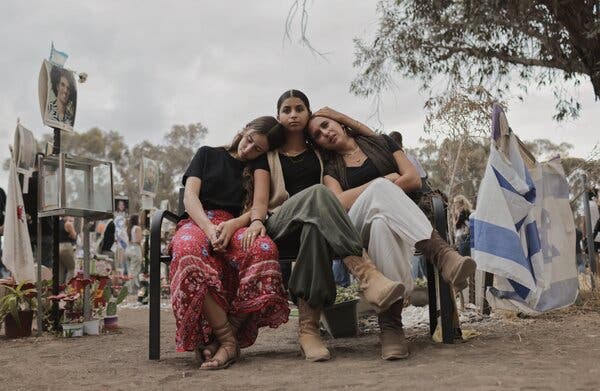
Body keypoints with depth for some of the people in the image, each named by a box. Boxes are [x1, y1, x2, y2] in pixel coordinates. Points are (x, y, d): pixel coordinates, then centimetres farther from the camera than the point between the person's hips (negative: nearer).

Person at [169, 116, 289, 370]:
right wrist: (209, 229, -15)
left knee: (263, 248, -37)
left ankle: (221, 336, -33)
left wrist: (233, 225, -17)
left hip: (235, 227, 1)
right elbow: (190, 196, 6)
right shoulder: (208, 155, 20)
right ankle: (228, 340, -38)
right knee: (189, 249, -41)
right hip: (197, 223, -1)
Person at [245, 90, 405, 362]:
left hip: (318, 223, 3)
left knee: (314, 229, -41)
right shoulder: (268, 155, 21)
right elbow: (260, 195, 2)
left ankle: (308, 328, -53)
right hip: (280, 226, -2)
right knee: (317, 193, -39)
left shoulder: (320, 152, 29)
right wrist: (257, 220, -18)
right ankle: (368, 277, -56)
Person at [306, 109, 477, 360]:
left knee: (382, 224, -41)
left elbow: (414, 180, 10)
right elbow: (340, 203, -2)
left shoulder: (381, 142, 21)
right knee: (380, 186, -37)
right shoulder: (330, 169, 20)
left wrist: (384, 189, 0)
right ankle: (440, 253, -55)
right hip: (357, 229, -1)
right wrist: (385, 181, -1)